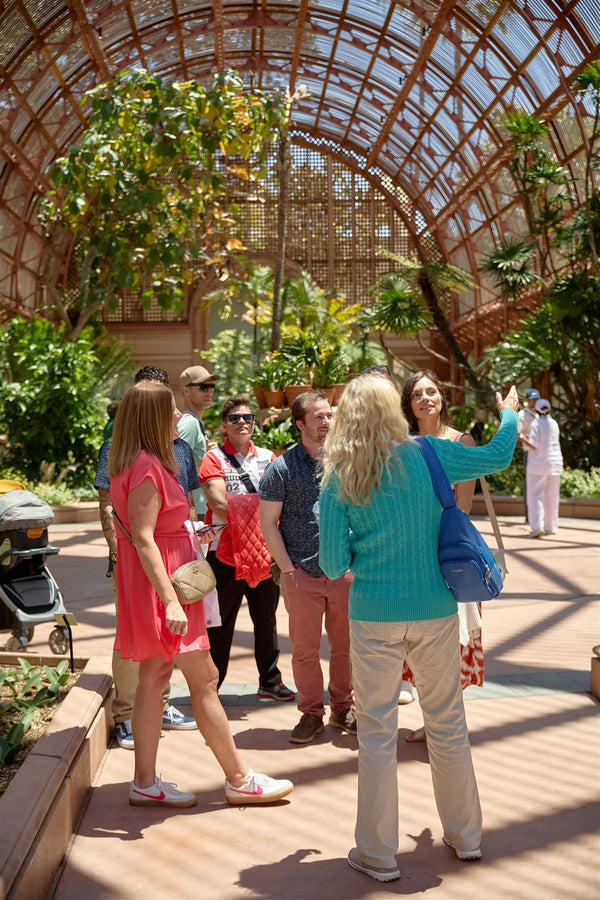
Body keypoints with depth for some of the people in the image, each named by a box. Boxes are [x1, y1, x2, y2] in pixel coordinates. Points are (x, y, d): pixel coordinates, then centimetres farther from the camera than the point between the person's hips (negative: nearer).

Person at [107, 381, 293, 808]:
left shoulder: (143, 463, 13)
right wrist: (170, 600, -28)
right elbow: (143, 539, -24)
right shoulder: (147, 467, -19)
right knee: (205, 680, -3)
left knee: (155, 677, 12)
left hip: (155, 587, 10)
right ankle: (239, 780, 7)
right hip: (160, 584, -10)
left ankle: (146, 782, 19)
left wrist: (188, 534, 23)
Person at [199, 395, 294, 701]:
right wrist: (259, 506, -10)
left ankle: (270, 680, 27)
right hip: (226, 552, -4)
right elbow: (218, 503, -15)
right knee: (220, 622, 3)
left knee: (266, 618, 14)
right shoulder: (214, 458, -2)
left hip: (265, 551, 4)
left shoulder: (268, 457, 12)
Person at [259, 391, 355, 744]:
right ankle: (312, 713, 21)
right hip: (302, 573, -2)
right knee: (305, 649, 5)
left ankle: (343, 707, 27)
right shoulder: (282, 467, -2)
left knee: (346, 645, 10)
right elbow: (268, 522, -1)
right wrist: (288, 568, -6)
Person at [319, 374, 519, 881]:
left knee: (377, 733, 10)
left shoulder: (339, 479, -7)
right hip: (435, 611, 2)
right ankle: (465, 837, 33)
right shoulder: (428, 455, -5)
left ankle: (378, 854, 19)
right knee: (448, 725, 17)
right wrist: (510, 413, 30)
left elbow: (334, 565, -8)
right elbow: (499, 456, 11)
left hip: (374, 617, -1)